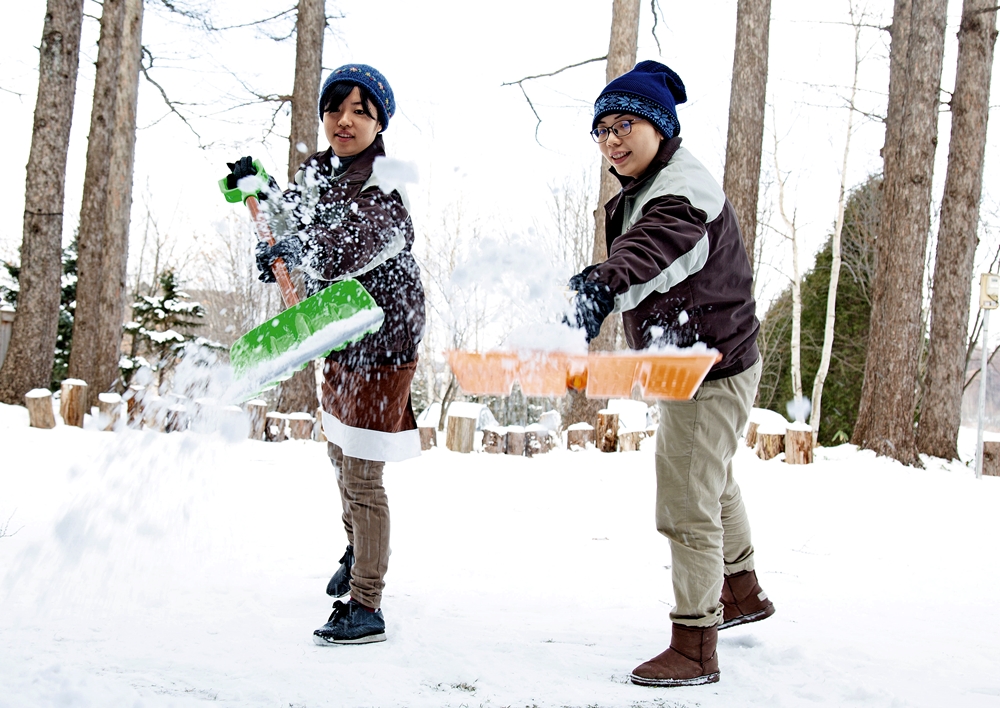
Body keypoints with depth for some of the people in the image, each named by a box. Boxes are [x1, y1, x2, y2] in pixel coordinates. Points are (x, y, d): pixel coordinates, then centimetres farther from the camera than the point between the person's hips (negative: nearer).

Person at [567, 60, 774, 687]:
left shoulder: (680, 193, -26)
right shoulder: (644, 190, 9)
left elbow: (647, 251, -48)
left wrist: (601, 289, -64)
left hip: (713, 371, -11)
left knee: (687, 508, -7)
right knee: (713, 484, 28)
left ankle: (695, 649, 5)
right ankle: (743, 593, 49)